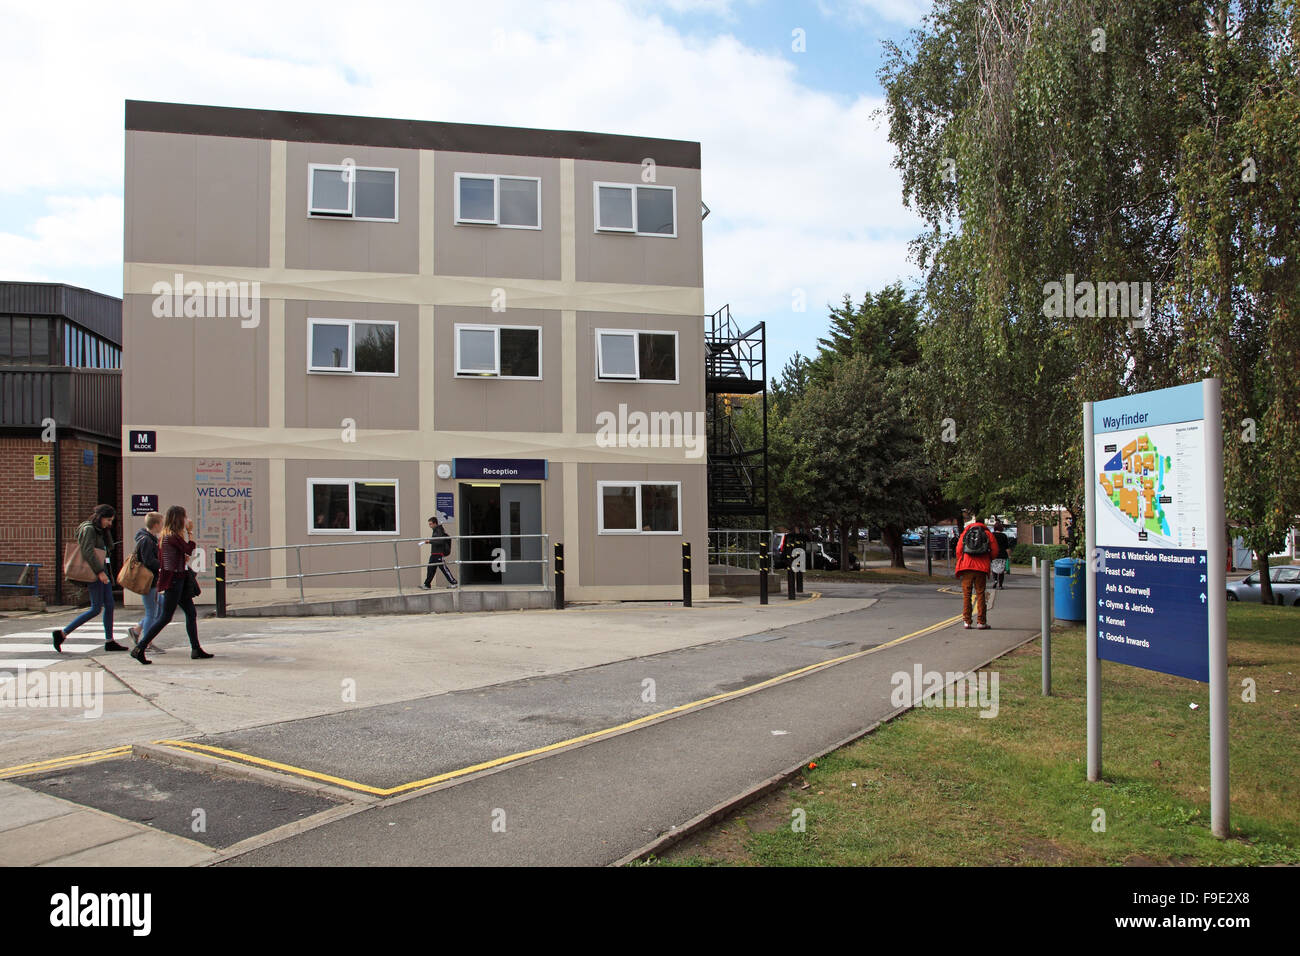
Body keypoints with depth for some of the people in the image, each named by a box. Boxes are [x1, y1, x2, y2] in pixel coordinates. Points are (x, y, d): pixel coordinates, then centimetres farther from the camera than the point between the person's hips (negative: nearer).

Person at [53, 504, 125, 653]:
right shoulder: (88, 529, -11)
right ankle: (62, 634, -3)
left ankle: (109, 641, 10)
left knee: (109, 605, 7)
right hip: (94, 573, -9)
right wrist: (99, 571, -24)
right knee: (96, 608, -9)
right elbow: (88, 552, -20)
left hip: (103, 571, 9)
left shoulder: (101, 531, 17)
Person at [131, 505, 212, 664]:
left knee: (191, 613, 11)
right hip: (173, 580, -10)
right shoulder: (173, 536, -16)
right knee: (165, 617, -6)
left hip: (178, 580, 10)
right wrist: (190, 532, -5)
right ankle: (139, 649, -3)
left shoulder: (166, 536, 13)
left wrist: (183, 558, 6)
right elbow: (189, 549, -13)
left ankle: (196, 649, 16)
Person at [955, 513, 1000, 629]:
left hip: (966, 567, 1)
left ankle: (966, 621, 2)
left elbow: (958, 550, 2)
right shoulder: (987, 534, 8)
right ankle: (981, 622, 0)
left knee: (966, 594, 5)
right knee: (980, 594, 3)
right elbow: (994, 551, 2)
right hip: (981, 568, -1)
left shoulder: (965, 533, 10)